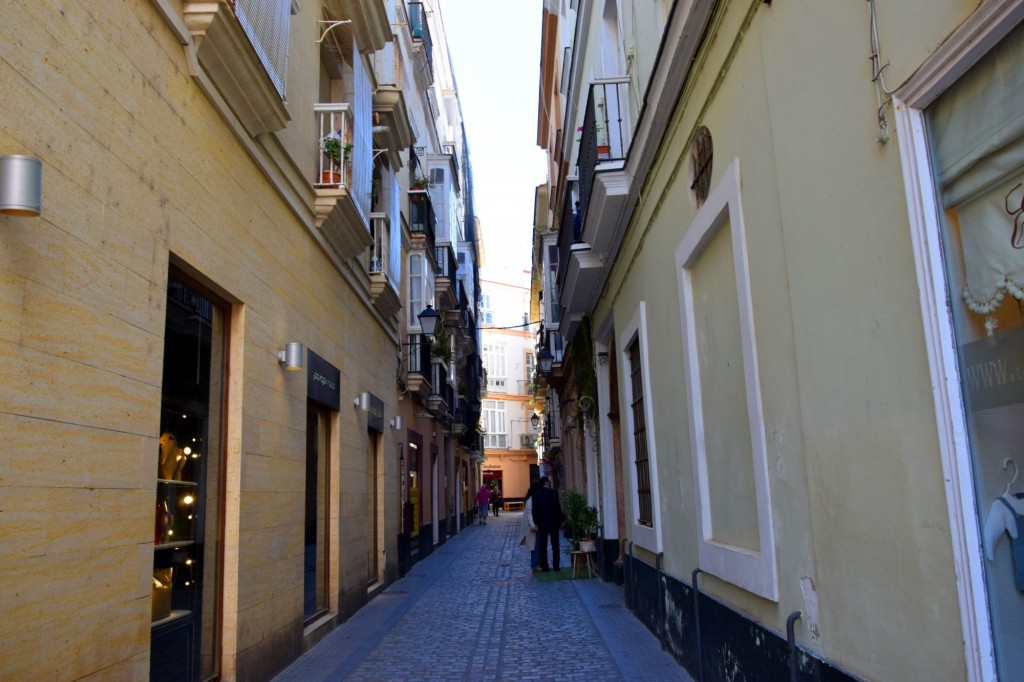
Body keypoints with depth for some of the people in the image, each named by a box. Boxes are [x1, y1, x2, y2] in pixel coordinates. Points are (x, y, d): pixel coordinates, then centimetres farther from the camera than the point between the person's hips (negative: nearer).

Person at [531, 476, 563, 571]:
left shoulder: (536, 494, 2)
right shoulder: (553, 492, -7)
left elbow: (535, 509, 0)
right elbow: (558, 507, -7)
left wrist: (536, 523, 4)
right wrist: (561, 520, 1)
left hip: (542, 523, 2)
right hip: (553, 522, -2)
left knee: (542, 546, 5)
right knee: (555, 545, 6)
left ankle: (544, 566, 3)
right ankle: (555, 566, 5)